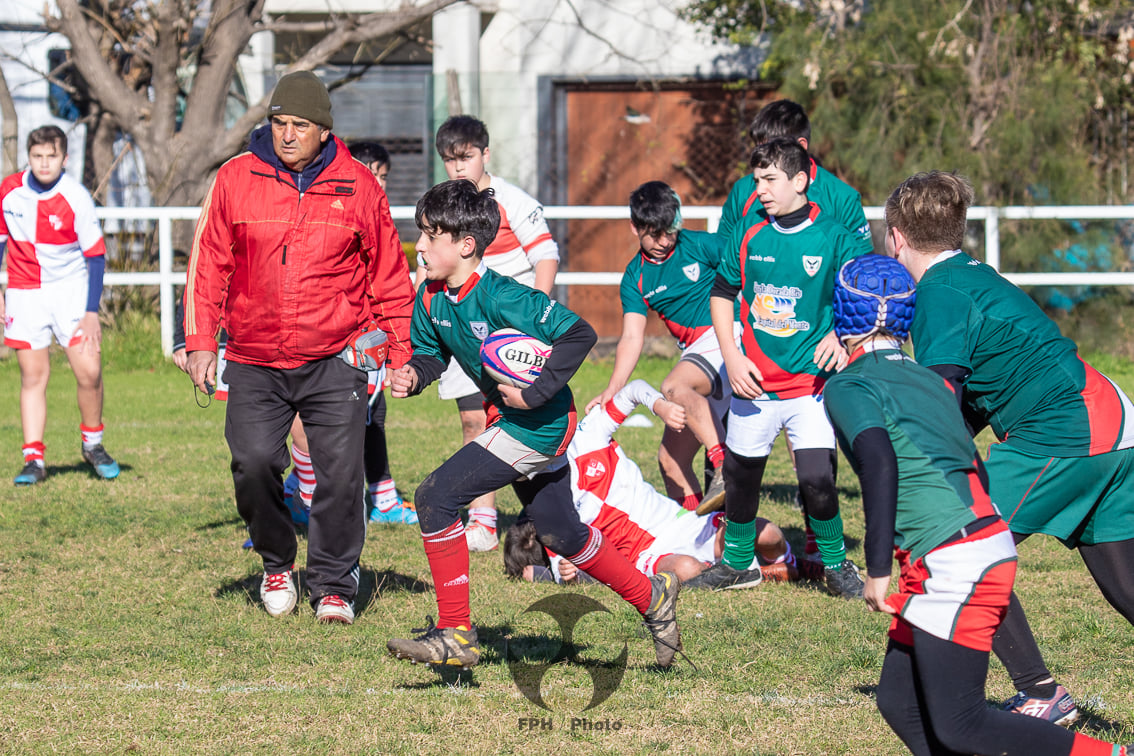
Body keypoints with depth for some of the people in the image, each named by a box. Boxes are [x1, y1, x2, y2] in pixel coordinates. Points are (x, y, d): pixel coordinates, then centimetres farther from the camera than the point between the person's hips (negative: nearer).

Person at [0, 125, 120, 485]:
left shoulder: (76, 198, -14)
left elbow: (96, 256, -9)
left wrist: (92, 311, -14)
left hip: (70, 288, -2)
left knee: (88, 371, -10)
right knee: (33, 375, -1)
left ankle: (92, 443, 14)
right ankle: (34, 459, 3)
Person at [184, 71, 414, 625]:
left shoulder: (358, 186, 2)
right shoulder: (236, 179, 2)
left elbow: (389, 277, 9)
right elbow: (208, 264, 7)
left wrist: (400, 355, 6)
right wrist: (199, 341, 1)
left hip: (334, 361, -1)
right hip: (254, 362, 1)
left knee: (340, 471, -7)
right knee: (254, 462, -10)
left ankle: (333, 586, 8)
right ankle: (276, 563, 16)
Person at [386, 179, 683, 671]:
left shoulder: (500, 297, -26)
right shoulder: (431, 298, -1)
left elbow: (578, 334, -26)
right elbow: (431, 352, 13)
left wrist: (535, 392, -27)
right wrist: (411, 376, -10)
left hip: (540, 426, -9)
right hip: (511, 422, 9)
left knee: (436, 497, -18)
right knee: (560, 534, 21)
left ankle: (455, 635, -12)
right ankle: (652, 598, 40)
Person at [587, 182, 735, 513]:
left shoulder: (702, 245, -2)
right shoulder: (635, 277, 9)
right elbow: (632, 337, 1)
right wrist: (613, 390, -13)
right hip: (695, 352, 7)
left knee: (675, 387, -35)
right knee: (671, 459, 4)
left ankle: (725, 467, -42)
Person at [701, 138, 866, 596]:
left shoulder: (834, 239, -7)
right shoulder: (750, 239, 2)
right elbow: (721, 294, 13)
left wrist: (842, 335, -18)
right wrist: (732, 358, 3)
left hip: (812, 383, -3)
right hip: (754, 384, 3)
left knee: (816, 480, -13)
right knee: (739, 476, 12)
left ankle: (836, 563, 8)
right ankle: (737, 559, 33)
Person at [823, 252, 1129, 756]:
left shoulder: (847, 385, -4)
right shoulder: (930, 379, 20)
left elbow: (880, 465, -21)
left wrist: (878, 568, -19)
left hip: (954, 563, -9)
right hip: (989, 541, 9)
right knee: (899, 705, 11)